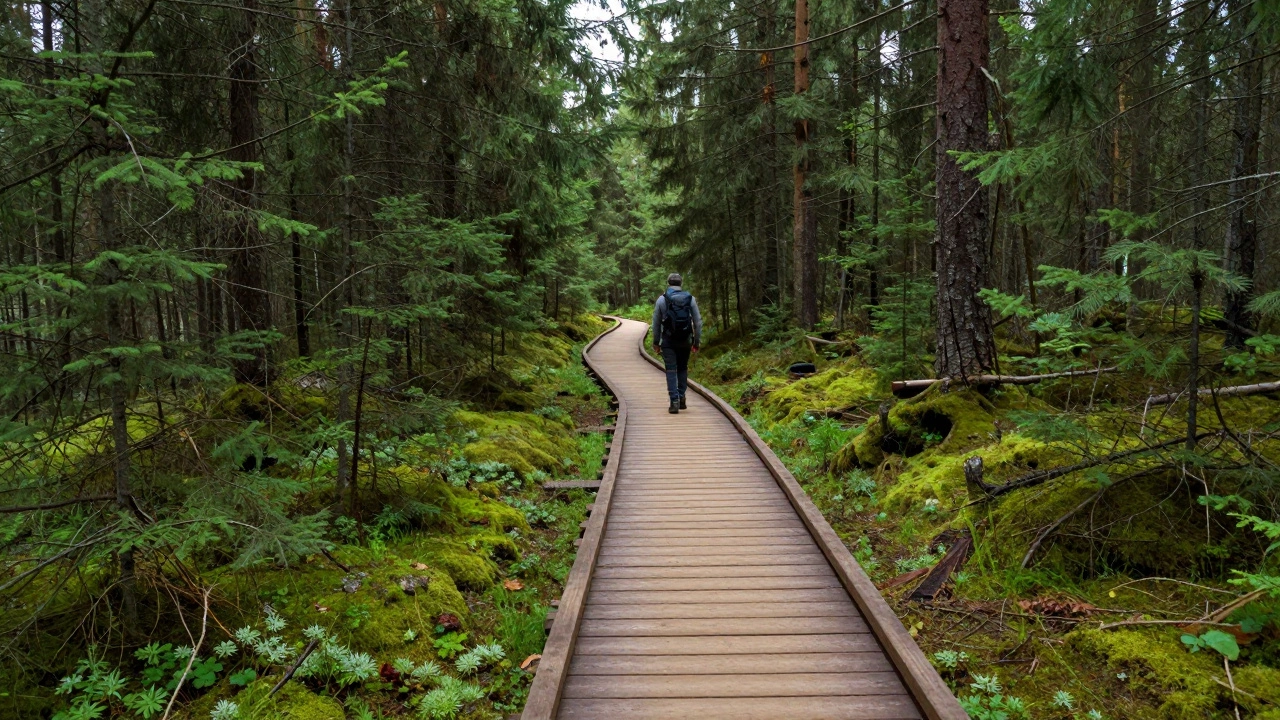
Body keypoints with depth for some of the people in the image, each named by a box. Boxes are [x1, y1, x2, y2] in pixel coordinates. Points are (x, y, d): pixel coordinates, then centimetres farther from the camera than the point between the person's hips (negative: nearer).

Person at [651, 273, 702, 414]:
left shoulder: (662, 299, -2)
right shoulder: (690, 299, 1)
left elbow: (656, 323, 2)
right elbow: (698, 321, 2)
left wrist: (656, 342, 11)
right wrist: (697, 341, 9)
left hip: (668, 341, -2)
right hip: (685, 340, 2)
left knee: (671, 371, 1)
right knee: (683, 369, 16)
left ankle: (674, 401, -6)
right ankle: (681, 397, 12)